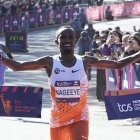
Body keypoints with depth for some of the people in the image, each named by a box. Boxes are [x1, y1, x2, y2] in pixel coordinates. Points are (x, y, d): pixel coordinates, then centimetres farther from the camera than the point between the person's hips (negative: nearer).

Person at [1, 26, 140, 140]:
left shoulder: (85, 61, -3)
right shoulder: (50, 62, -5)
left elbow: (118, 64, 0)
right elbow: (18, 66, -7)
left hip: (80, 118, -1)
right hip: (57, 119, 1)